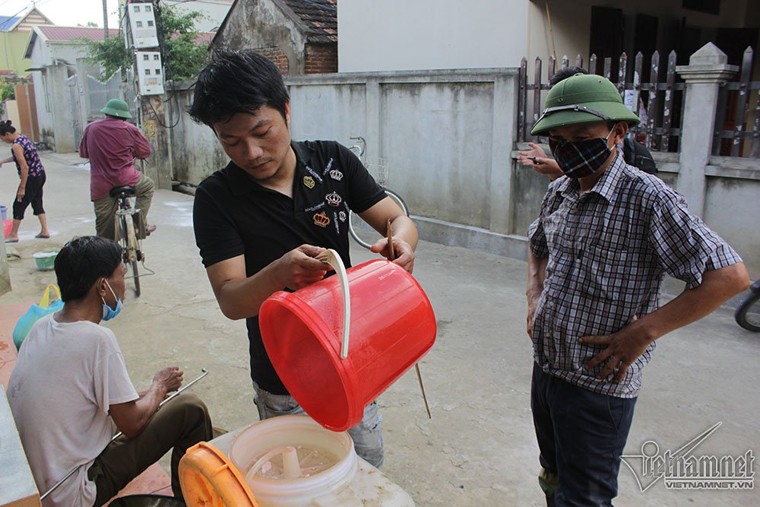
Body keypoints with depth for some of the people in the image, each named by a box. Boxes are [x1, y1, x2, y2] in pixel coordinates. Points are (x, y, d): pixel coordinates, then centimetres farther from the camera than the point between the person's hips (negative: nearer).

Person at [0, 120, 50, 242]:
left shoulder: (16, 146, -20)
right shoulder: (23, 137, 8)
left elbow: (24, 167, -22)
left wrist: (22, 188, -17)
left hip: (31, 178, -9)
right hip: (40, 175, 9)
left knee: (18, 205, 4)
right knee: (37, 204, 16)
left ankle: (13, 235, 15)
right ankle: (44, 231, 19)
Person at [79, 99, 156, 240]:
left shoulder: (90, 128, 7)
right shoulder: (129, 129, -2)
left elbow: (83, 152, 18)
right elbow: (146, 151, 7)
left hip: (100, 186, 3)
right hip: (125, 179, -3)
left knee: (104, 226, 12)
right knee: (148, 186, 26)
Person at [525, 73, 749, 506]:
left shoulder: (647, 198, -18)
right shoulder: (558, 193, 4)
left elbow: (731, 275, -20)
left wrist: (643, 332, -20)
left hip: (598, 385, -7)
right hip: (545, 369, 7)